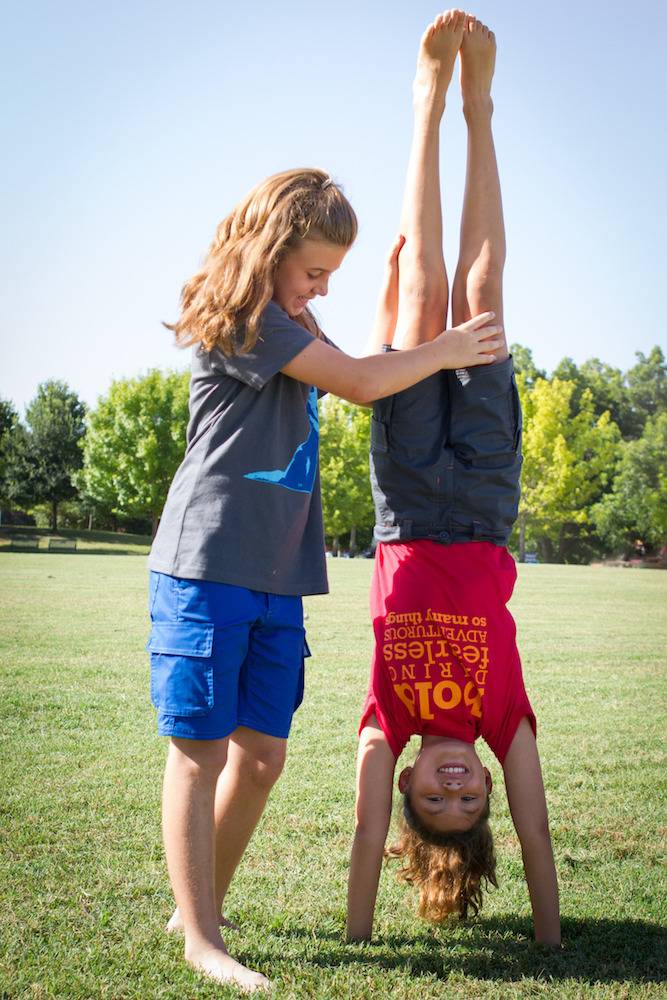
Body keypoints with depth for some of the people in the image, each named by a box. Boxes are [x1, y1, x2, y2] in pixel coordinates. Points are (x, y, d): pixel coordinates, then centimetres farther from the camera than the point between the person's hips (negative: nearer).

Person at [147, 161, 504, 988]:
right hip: (207, 566, -8)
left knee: (261, 755, 8)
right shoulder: (240, 314, -9)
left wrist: (388, 311, 20)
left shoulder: (289, 322, 20)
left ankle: (201, 907, 23)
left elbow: (356, 380, 25)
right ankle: (202, 941, 6)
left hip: (277, 577, 8)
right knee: (202, 751, -2)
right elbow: (361, 385, -11)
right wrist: (445, 350, 2)